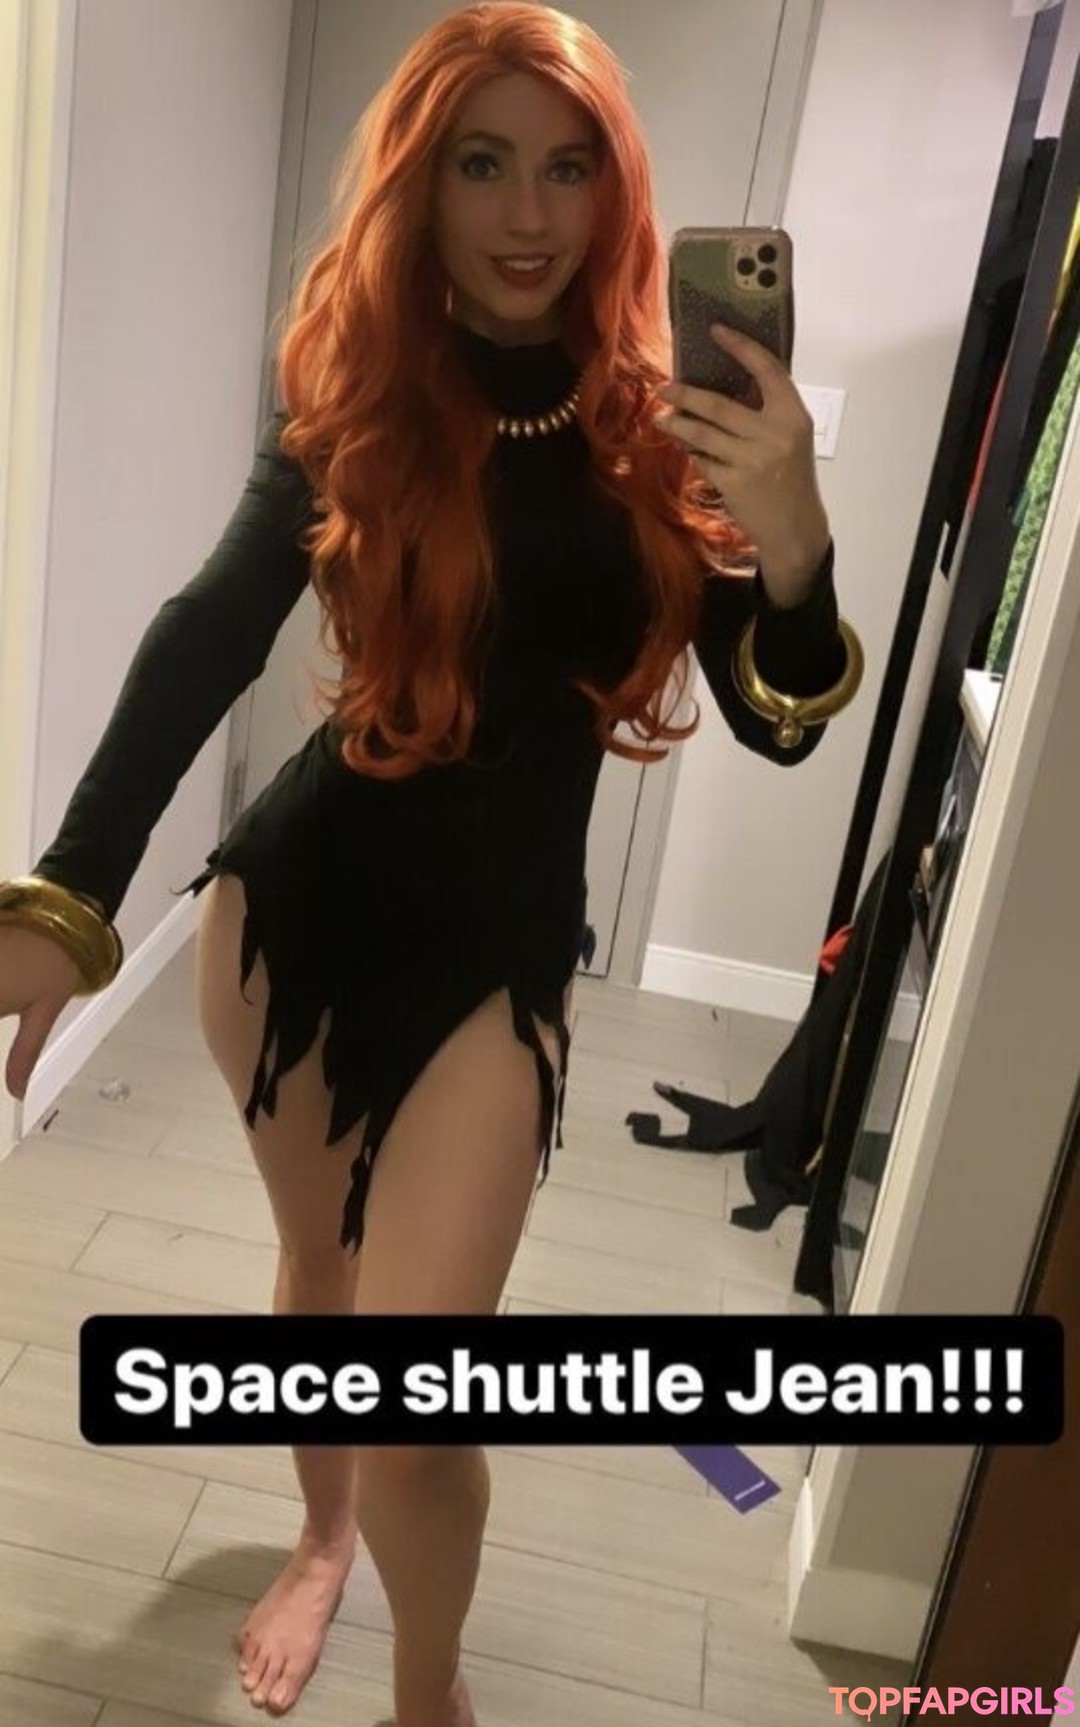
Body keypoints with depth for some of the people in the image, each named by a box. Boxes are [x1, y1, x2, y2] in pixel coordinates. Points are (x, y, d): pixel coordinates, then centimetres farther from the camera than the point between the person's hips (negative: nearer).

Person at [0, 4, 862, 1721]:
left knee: (417, 1416, -7)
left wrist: (791, 546, -28)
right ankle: (320, 1538, 54)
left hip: (499, 937, -1)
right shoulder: (353, 395, -5)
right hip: (297, 890, 2)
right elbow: (209, 633, -20)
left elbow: (780, 725, -7)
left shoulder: (661, 420, -5)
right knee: (319, 1256, 22)